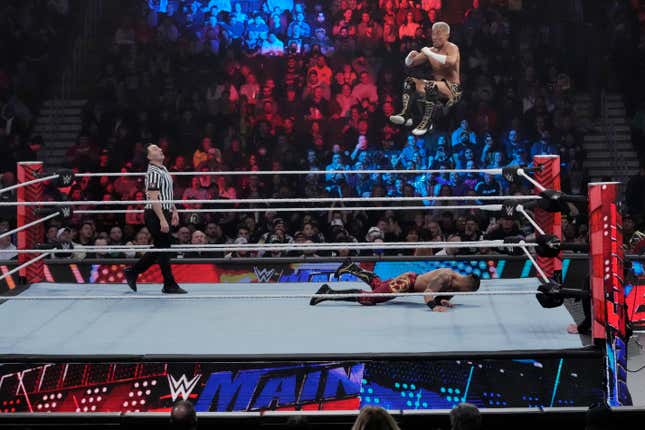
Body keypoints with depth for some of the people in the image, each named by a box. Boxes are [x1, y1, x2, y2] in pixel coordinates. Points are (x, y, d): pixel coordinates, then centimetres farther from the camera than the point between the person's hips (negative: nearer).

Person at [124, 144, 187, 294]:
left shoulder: (163, 169, 14)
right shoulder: (153, 173, -17)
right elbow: (153, 198, -23)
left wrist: (174, 210, 22)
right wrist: (162, 220, -26)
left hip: (164, 213, 10)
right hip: (156, 215, -10)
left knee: (159, 249, 14)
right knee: (163, 248, -3)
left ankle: (132, 272, 22)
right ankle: (170, 285, 3)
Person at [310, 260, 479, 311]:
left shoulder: (455, 282, -1)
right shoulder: (445, 278, -30)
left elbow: (440, 293, 10)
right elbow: (427, 292, -40)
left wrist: (442, 301, -12)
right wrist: (434, 306, -56)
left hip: (412, 279, 9)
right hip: (407, 281, -9)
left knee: (378, 284, 30)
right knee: (369, 297, -14)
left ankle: (351, 268, 46)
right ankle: (329, 293, -11)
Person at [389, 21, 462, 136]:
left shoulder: (452, 48, -9)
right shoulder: (430, 50, 9)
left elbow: (451, 62, -34)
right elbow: (409, 64, 12)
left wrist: (430, 54, -28)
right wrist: (411, 56, -12)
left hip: (452, 89, -7)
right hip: (436, 85, 7)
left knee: (429, 86, -35)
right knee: (410, 81, -5)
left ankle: (427, 122, -25)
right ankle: (405, 114, -19)